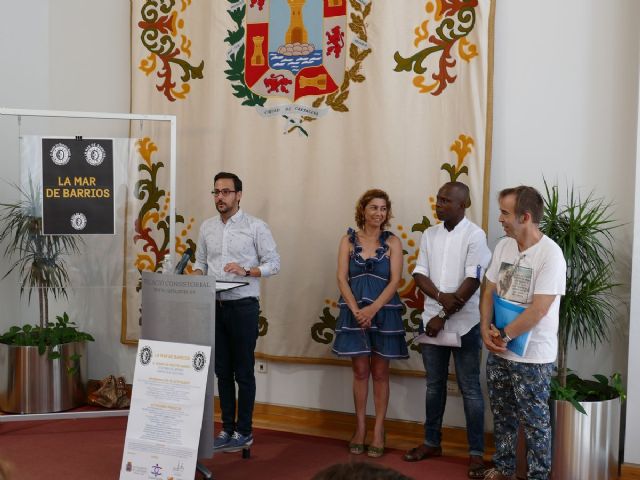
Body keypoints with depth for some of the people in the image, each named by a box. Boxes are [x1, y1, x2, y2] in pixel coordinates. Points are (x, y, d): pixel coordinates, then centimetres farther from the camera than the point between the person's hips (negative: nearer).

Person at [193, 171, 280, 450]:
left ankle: (244, 432, 13)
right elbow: (200, 262, 16)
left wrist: (246, 271, -20)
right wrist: (197, 275, -5)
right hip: (214, 307, 5)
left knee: (243, 372, 2)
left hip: (243, 306, -5)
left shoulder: (256, 227, -5)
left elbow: (273, 263, -5)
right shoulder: (207, 227, 10)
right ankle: (227, 428, 21)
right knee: (222, 370, 11)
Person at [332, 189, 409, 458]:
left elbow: (395, 280, -6)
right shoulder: (349, 240, 4)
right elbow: (342, 278, -2)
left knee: (380, 372, 6)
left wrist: (373, 309, -17)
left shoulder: (392, 242, 1)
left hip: (384, 312, -1)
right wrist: (356, 310, -14)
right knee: (360, 372, 7)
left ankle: (378, 430, 14)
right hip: (354, 312, 1)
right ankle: (360, 428, 18)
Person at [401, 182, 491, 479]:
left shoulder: (474, 235, -10)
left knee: (470, 389, 2)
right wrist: (441, 296, -16)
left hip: (464, 323, -5)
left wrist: (443, 317, -15)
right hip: (432, 319, 5)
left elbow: (472, 282, -15)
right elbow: (419, 274, 3)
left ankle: (476, 452, 11)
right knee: (434, 385, 15)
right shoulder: (429, 234, 7)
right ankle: (432, 442, 27)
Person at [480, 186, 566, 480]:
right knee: (502, 415, 19)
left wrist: (503, 336, -15)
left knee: (534, 422, 7)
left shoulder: (550, 254, -19)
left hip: (532, 357, -6)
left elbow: (538, 310, -23)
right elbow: (489, 292, 6)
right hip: (498, 351, 7)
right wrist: (486, 331, -7)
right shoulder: (503, 246, 2)